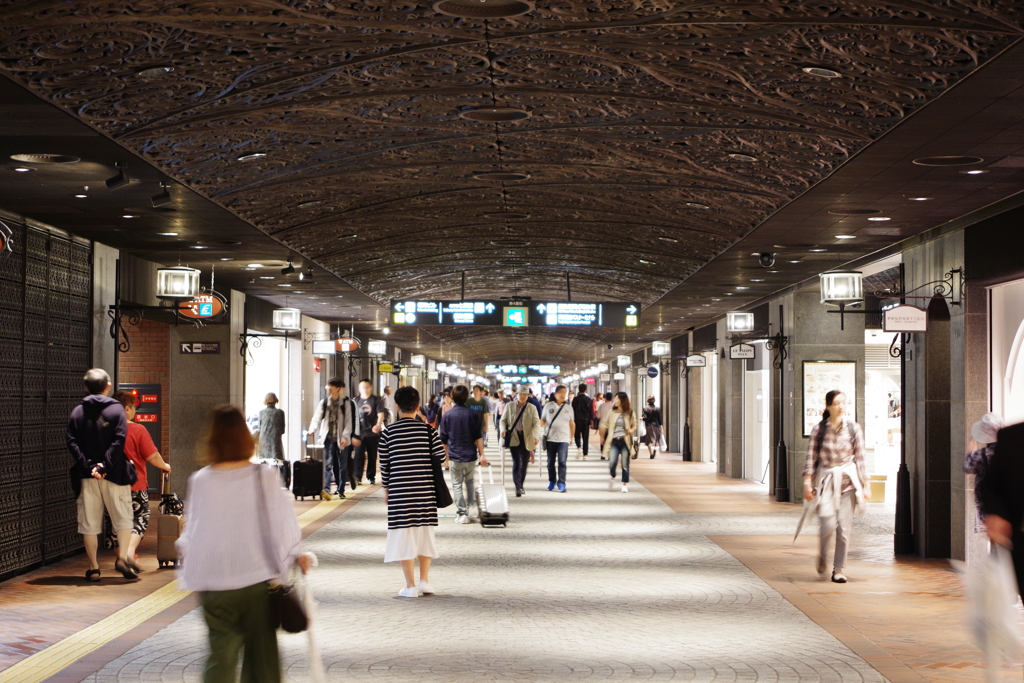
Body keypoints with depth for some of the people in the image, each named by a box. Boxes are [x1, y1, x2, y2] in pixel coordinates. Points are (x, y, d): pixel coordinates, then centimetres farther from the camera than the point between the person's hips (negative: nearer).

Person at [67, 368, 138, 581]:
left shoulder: (77, 412, 6)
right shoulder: (116, 409, -2)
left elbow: (72, 442, -4)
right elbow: (119, 441, -13)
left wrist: (88, 466, -11)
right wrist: (105, 465, -14)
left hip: (87, 476, 2)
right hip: (114, 475, -2)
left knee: (89, 523, 7)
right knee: (123, 518, 8)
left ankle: (93, 568, 9)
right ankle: (122, 557, -6)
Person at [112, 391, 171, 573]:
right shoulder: (138, 430, -13)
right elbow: (152, 457, -11)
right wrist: (165, 466, 4)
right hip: (135, 484, -4)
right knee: (140, 519, 7)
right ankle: (130, 552, -13)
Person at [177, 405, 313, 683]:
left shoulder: (200, 481, -7)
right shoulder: (265, 477, -9)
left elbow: (193, 532, 2)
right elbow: (281, 525, -4)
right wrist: (297, 556, 12)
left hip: (214, 582, 0)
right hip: (258, 579, 0)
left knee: (220, 653, 7)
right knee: (261, 652, 13)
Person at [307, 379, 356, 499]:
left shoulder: (346, 403, 1)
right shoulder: (324, 402, 5)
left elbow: (348, 422, -2)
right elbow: (317, 418, -3)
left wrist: (345, 437, -14)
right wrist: (312, 430, -21)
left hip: (342, 439, 0)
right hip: (328, 438, 0)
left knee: (342, 465, 6)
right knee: (328, 464, -10)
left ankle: (341, 490, 15)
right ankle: (326, 489, -18)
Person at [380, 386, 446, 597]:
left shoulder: (388, 433, -1)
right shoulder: (427, 430, -2)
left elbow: (384, 465, 3)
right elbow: (440, 457, -3)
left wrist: (386, 488, 15)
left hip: (399, 491, -1)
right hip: (425, 490, 1)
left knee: (404, 535, 3)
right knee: (424, 533, 14)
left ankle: (410, 585, 2)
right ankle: (424, 581, 14)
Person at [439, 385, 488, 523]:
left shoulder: (447, 415, -2)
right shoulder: (473, 414, -2)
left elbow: (443, 439, 3)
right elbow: (478, 436, -3)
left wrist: (446, 454, 17)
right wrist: (482, 454, 1)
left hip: (455, 456, -1)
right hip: (470, 455, 1)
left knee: (457, 485, 3)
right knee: (469, 483, 17)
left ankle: (462, 513, -2)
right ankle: (467, 510, 23)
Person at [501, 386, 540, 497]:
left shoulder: (532, 408, 7)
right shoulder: (509, 406, 8)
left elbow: (536, 423, 0)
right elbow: (503, 420, 12)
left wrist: (535, 436, -16)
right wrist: (503, 430, -8)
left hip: (526, 438, 1)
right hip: (513, 438, -1)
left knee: (524, 462, 7)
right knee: (516, 462, -11)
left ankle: (522, 485, 23)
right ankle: (518, 488, -15)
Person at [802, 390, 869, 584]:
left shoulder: (854, 428, 2)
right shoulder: (819, 429, -1)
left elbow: (860, 458, 5)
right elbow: (811, 457, -1)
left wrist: (865, 485, 4)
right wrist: (807, 482, -6)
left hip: (848, 480, 1)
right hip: (826, 479, -1)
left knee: (844, 527, -2)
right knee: (828, 524, -11)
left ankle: (839, 569, 10)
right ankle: (822, 557, 18)